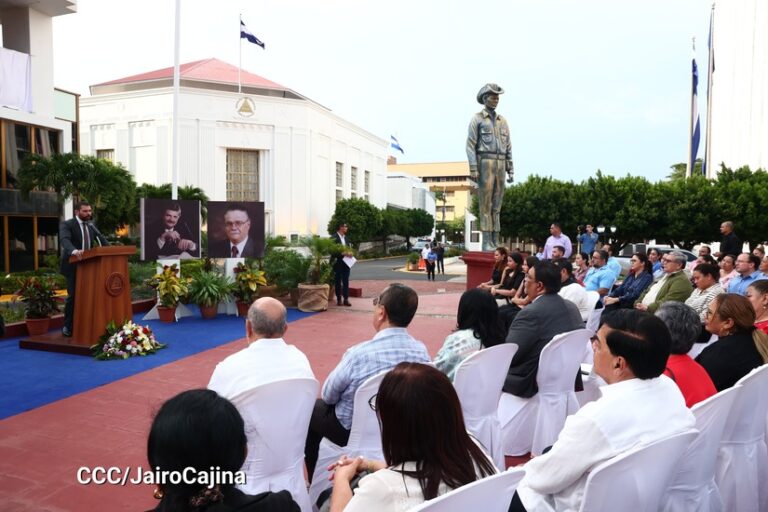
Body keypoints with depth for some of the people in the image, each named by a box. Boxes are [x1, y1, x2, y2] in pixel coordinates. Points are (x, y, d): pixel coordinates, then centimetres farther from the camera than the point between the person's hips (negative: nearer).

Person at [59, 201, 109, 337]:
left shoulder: (91, 226, 12)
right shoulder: (67, 225, -9)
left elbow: (101, 239, 5)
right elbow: (64, 240, -26)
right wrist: (74, 251, -47)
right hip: (73, 266, -5)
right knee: (73, 296, -4)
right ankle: (68, 326, 11)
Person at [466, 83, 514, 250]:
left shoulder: (503, 121, 18)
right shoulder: (477, 119, 2)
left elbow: (508, 147, 18)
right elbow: (470, 145, -5)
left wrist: (510, 170, 11)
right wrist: (473, 169, -14)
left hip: (500, 165, 5)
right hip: (485, 163, -5)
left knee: (497, 204, 6)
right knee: (485, 204, -6)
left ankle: (495, 241, 9)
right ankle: (487, 242, -5)